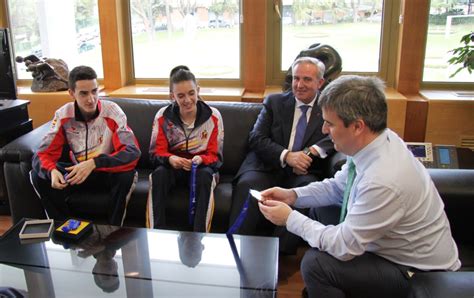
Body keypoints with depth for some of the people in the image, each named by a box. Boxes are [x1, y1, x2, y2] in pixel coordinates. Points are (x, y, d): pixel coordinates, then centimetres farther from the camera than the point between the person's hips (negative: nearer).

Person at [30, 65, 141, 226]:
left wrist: (94, 163, -39)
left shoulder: (112, 111, -18)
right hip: (77, 173, 3)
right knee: (39, 176, -19)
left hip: (108, 173, -3)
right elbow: (42, 154, -9)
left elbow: (133, 152, -27)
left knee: (126, 175, -34)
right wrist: (52, 171, -33)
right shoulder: (63, 115, -10)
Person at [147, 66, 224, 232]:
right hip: (173, 167, 1)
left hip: (202, 167, -1)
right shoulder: (162, 116, -5)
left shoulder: (213, 116, -8)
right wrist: (170, 159, -30)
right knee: (159, 174, -33)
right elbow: (157, 152, -6)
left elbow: (215, 156, -7)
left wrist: (201, 160, -32)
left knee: (205, 175, -36)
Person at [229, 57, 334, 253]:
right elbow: (256, 139, 1)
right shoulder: (274, 102, 12)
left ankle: (284, 255, -23)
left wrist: (312, 152, -23)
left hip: (302, 172, 0)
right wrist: (286, 156, -16)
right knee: (247, 185, -31)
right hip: (267, 167, 1)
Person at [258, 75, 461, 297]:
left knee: (315, 264, -22)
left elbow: (343, 247, -25)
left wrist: (290, 218, -16)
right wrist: (293, 195, -5)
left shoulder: (383, 181, -36)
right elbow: (338, 186, 7)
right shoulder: (373, 141, -11)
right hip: (390, 243, 9)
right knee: (318, 211, 11)